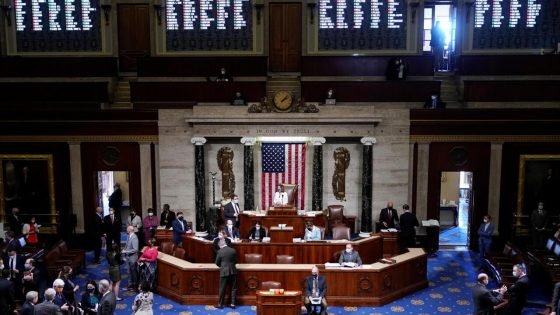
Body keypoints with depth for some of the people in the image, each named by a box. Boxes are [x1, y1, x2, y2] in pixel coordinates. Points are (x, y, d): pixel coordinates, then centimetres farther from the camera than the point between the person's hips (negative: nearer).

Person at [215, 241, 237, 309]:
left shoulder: (220, 251, -4)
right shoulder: (233, 250, 2)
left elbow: (217, 263, 1)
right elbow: (236, 261, 9)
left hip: (224, 271, -2)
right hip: (233, 271, 2)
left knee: (222, 289, 5)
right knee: (233, 288, 9)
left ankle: (220, 304, 12)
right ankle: (232, 303, 8)